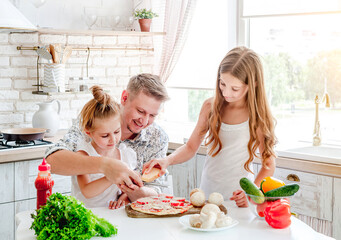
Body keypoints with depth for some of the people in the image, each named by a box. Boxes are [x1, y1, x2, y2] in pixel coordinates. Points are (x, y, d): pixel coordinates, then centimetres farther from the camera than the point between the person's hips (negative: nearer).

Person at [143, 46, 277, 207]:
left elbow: (268, 165, -1)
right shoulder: (211, 106, 3)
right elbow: (191, 147, 10)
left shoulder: (258, 117, -7)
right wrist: (167, 161, -8)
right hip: (207, 193, 3)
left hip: (237, 200, -3)